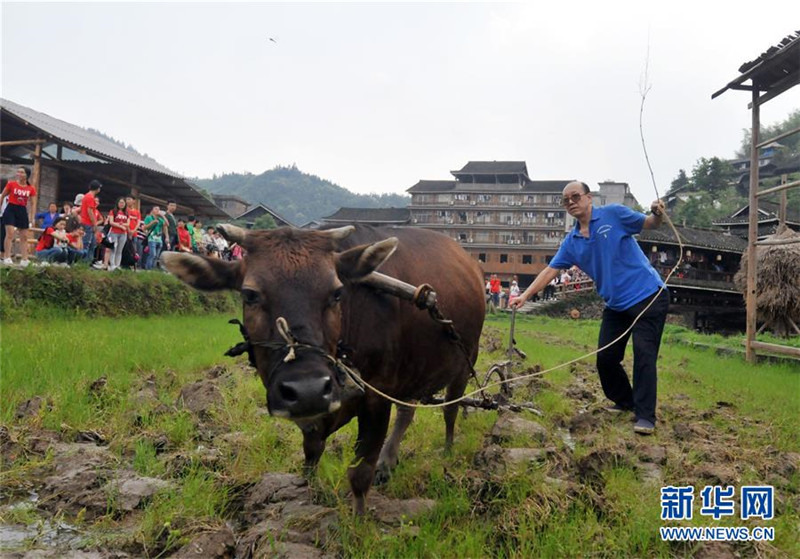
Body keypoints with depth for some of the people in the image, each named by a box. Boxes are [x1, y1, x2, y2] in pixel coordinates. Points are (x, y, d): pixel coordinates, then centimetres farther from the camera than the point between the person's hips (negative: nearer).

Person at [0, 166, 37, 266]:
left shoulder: (31, 188, 3)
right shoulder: (11, 184, -4)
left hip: (23, 211, 4)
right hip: (11, 209, -3)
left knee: (24, 236, 5)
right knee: (10, 233, -14)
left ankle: (24, 259, 11)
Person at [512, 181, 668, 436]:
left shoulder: (613, 214, -8)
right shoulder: (571, 242, 6)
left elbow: (649, 224, 0)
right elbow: (551, 270, 5)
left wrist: (658, 214, -23)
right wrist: (525, 295, -3)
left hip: (648, 296, -6)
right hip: (615, 305, 6)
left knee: (644, 354, -8)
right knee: (606, 357, 7)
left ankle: (645, 415, -2)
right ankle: (624, 401, 29)